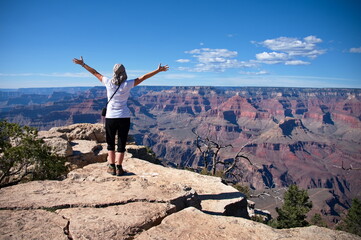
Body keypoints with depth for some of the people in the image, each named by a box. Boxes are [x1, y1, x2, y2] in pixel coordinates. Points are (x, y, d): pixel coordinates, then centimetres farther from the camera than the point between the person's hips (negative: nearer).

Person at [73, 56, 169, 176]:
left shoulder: (109, 83, -4)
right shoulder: (128, 84, -7)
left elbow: (95, 73, 8)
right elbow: (143, 77, -4)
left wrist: (82, 64, 21)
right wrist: (158, 70, 2)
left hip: (110, 118, 1)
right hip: (124, 118, -1)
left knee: (110, 143, 14)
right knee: (121, 144, 8)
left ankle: (112, 167, 15)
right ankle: (119, 167, 10)